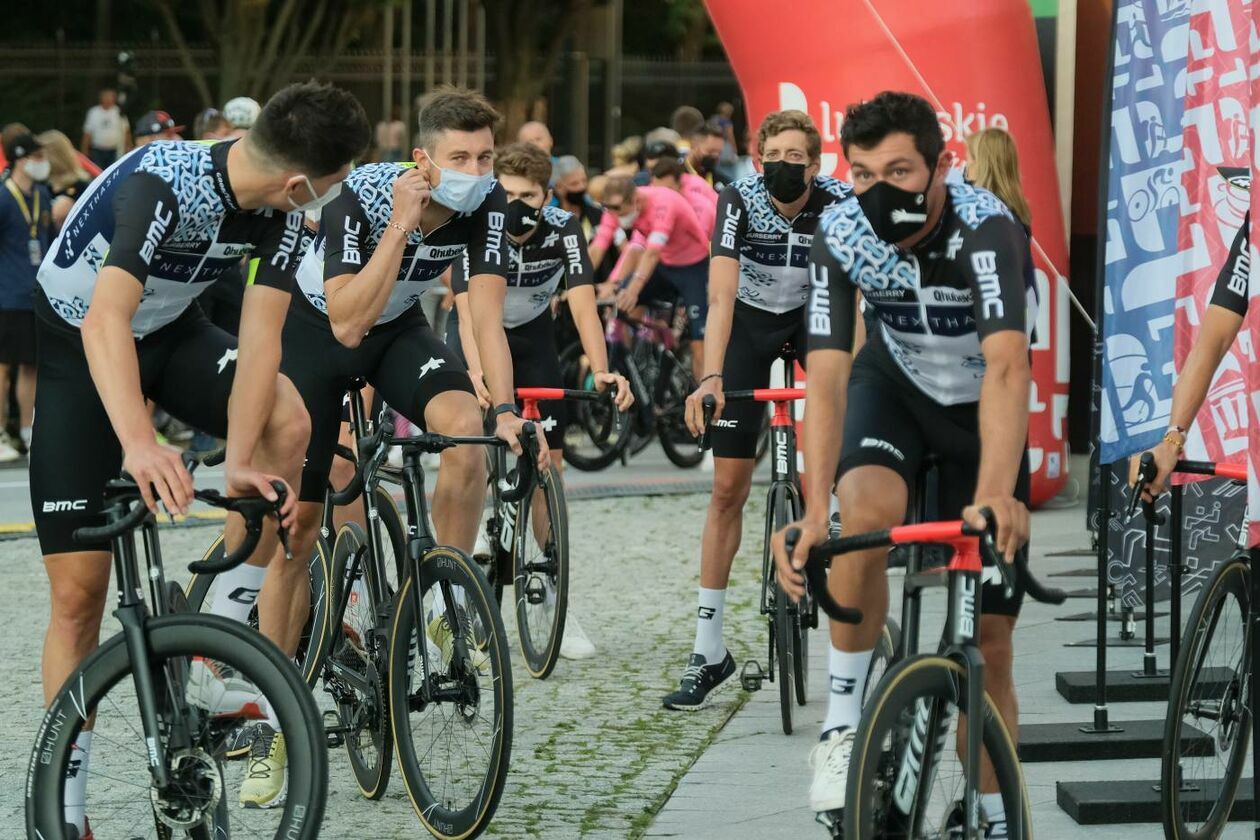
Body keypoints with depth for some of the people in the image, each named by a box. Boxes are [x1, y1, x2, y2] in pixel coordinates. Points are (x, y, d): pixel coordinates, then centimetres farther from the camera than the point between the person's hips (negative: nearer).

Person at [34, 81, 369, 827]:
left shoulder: (281, 211, -16)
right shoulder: (163, 183, -35)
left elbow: (260, 333, -20)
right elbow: (106, 317, -47)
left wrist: (239, 461, -33)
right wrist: (137, 442, -61)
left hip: (173, 333, 5)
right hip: (79, 345, -5)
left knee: (289, 425, -25)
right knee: (79, 588, -8)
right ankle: (64, 804, 4)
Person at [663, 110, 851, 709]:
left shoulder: (840, 202, -25)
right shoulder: (739, 200, -28)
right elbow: (720, 297, -37)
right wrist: (710, 378, -51)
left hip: (815, 315, 2)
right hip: (749, 321, -2)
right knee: (728, 486, -4)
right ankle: (709, 652, 0)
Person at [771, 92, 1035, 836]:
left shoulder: (986, 227, -33)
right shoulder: (841, 235, -24)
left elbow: (1006, 368, -46)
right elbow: (827, 378, -29)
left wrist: (996, 495, -61)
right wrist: (813, 514, -43)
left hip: (981, 410, -1)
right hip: (894, 386, 1)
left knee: (989, 643, -3)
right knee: (866, 510, -34)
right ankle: (845, 717, -18)